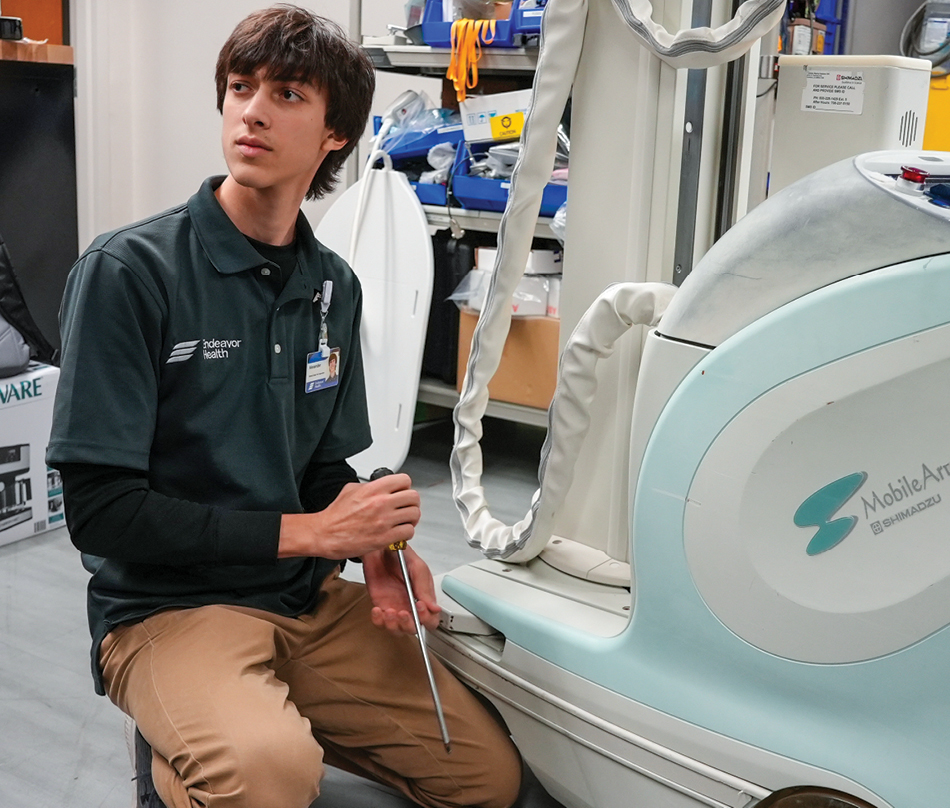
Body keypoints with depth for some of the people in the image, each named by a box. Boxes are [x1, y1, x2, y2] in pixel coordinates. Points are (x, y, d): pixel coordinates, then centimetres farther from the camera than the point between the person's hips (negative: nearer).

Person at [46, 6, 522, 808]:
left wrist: (379, 547, -8)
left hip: (313, 602, 6)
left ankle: (270, 719, 16)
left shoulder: (333, 287, 4)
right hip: (170, 606, -5)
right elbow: (101, 509, -17)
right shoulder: (130, 270, -14)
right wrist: (310, 532, -18)